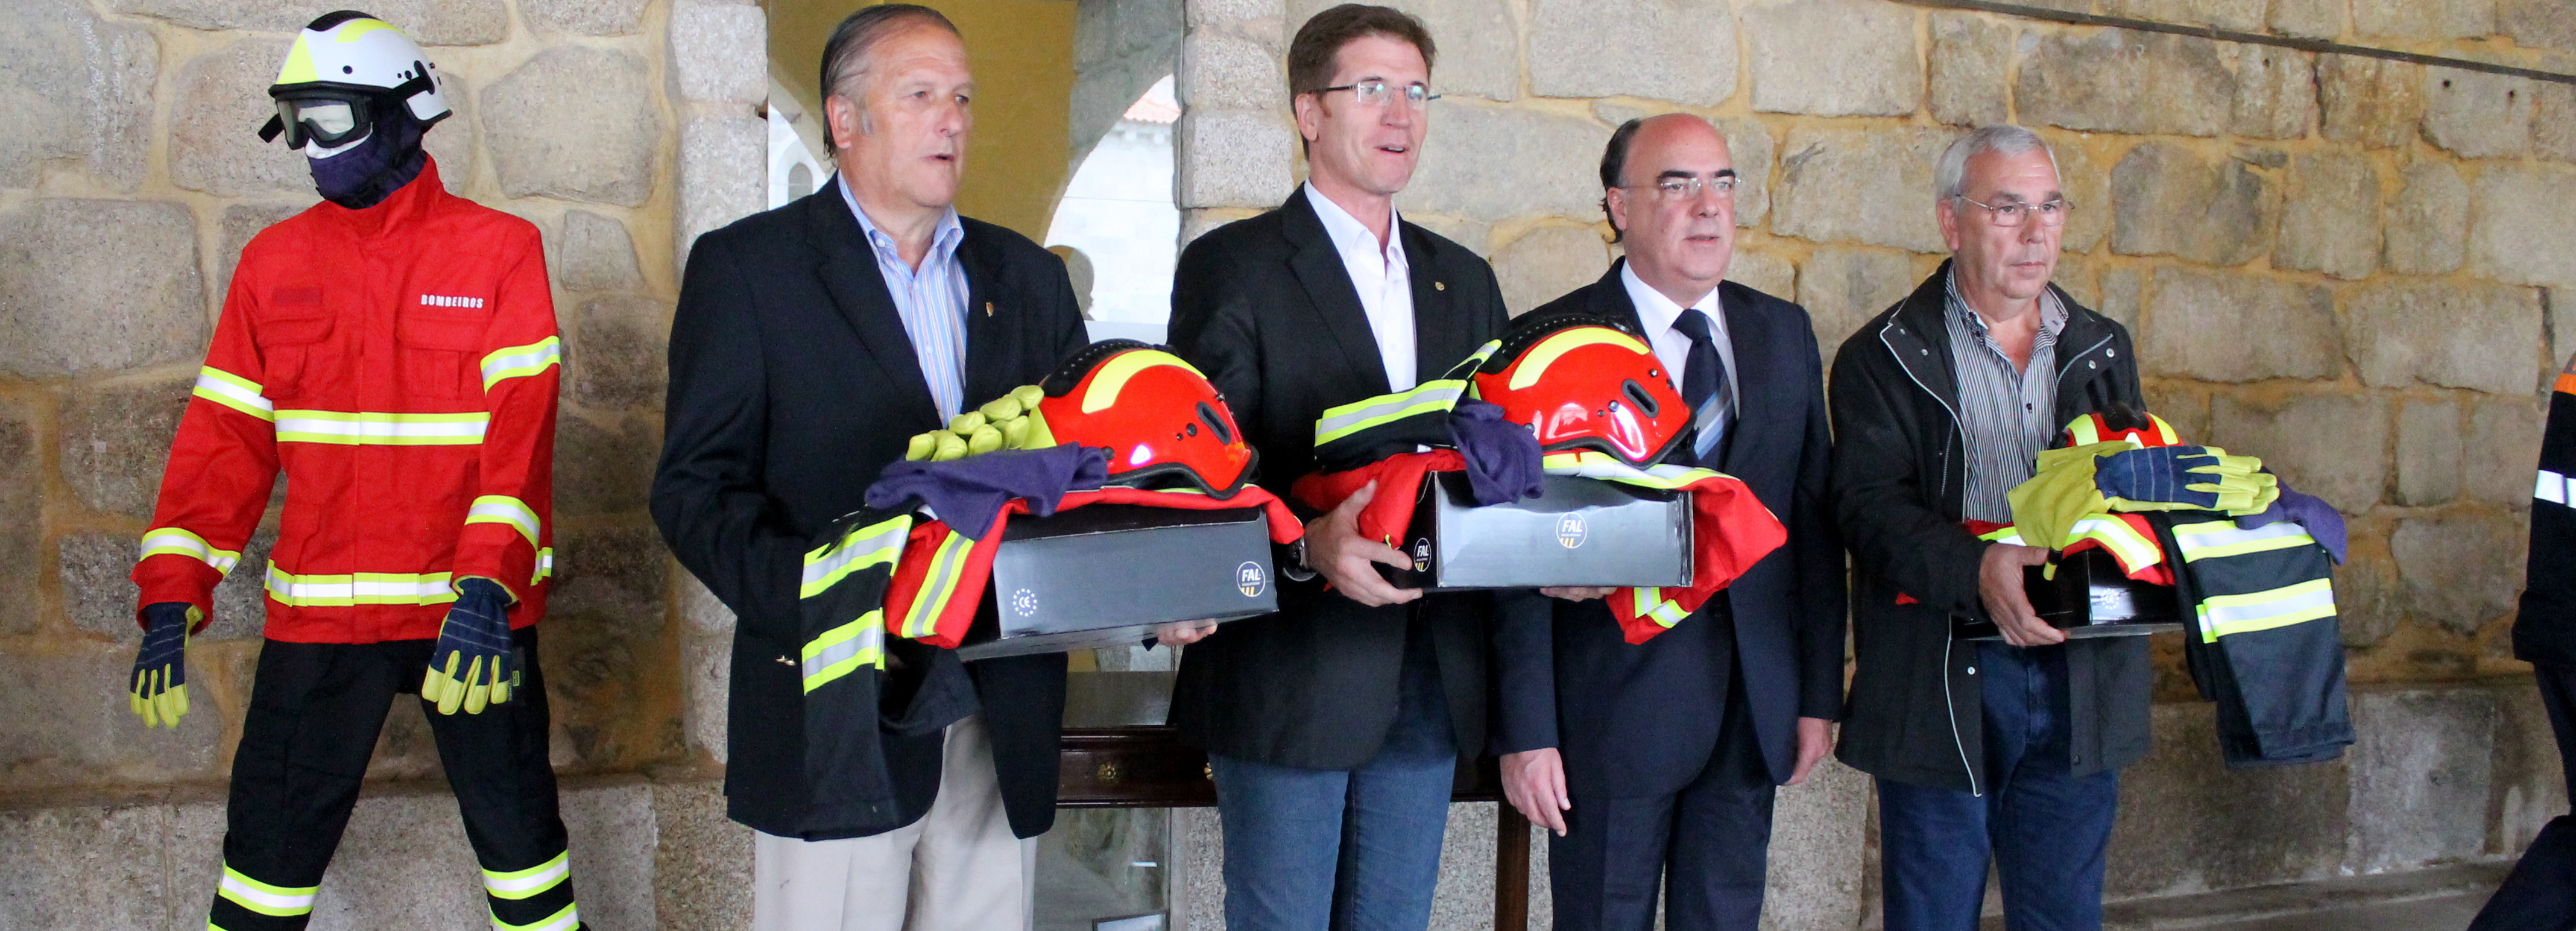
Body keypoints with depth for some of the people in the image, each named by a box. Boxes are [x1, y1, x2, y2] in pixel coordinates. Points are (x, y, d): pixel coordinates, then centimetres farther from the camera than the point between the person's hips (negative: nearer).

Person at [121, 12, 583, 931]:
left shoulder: (499, 250, -3)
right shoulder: (274, 262, 7)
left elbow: (520, 428, -12)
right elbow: (224, 436, 6)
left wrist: (487, 585, -24)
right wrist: (172, 596, -2)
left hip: (474, 610, -2)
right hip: (317, 615, 3)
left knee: (517, 832, 8)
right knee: (270, 847, 7)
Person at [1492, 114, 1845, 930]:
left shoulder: (1784, 334, 9)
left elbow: (1816, 521, 10)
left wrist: (1820, 691, 7)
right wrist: (1527, 732, -12)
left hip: (1755, 706, 4)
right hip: (1615, 707, -4)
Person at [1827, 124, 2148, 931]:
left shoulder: (2103, 349, 16)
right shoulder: (1884, 357, 0)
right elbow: (1870, 504, -12)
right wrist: (1976, 568, -30)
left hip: (2079, 680, 4)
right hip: (1940, 683, -4)